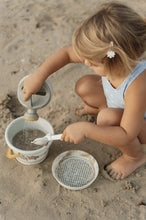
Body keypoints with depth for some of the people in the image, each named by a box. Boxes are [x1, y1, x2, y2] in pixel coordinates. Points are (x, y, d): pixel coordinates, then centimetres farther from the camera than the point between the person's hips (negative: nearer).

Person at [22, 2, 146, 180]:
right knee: (84, 86, -14)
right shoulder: (108, 55, -26)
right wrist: (38, 76, -20)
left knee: (108, 119, -36)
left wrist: (85, 129, -44)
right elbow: (66, 53, -13)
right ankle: (102, 108, 22)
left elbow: (126, 135, -39)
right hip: (118, 107, 6)